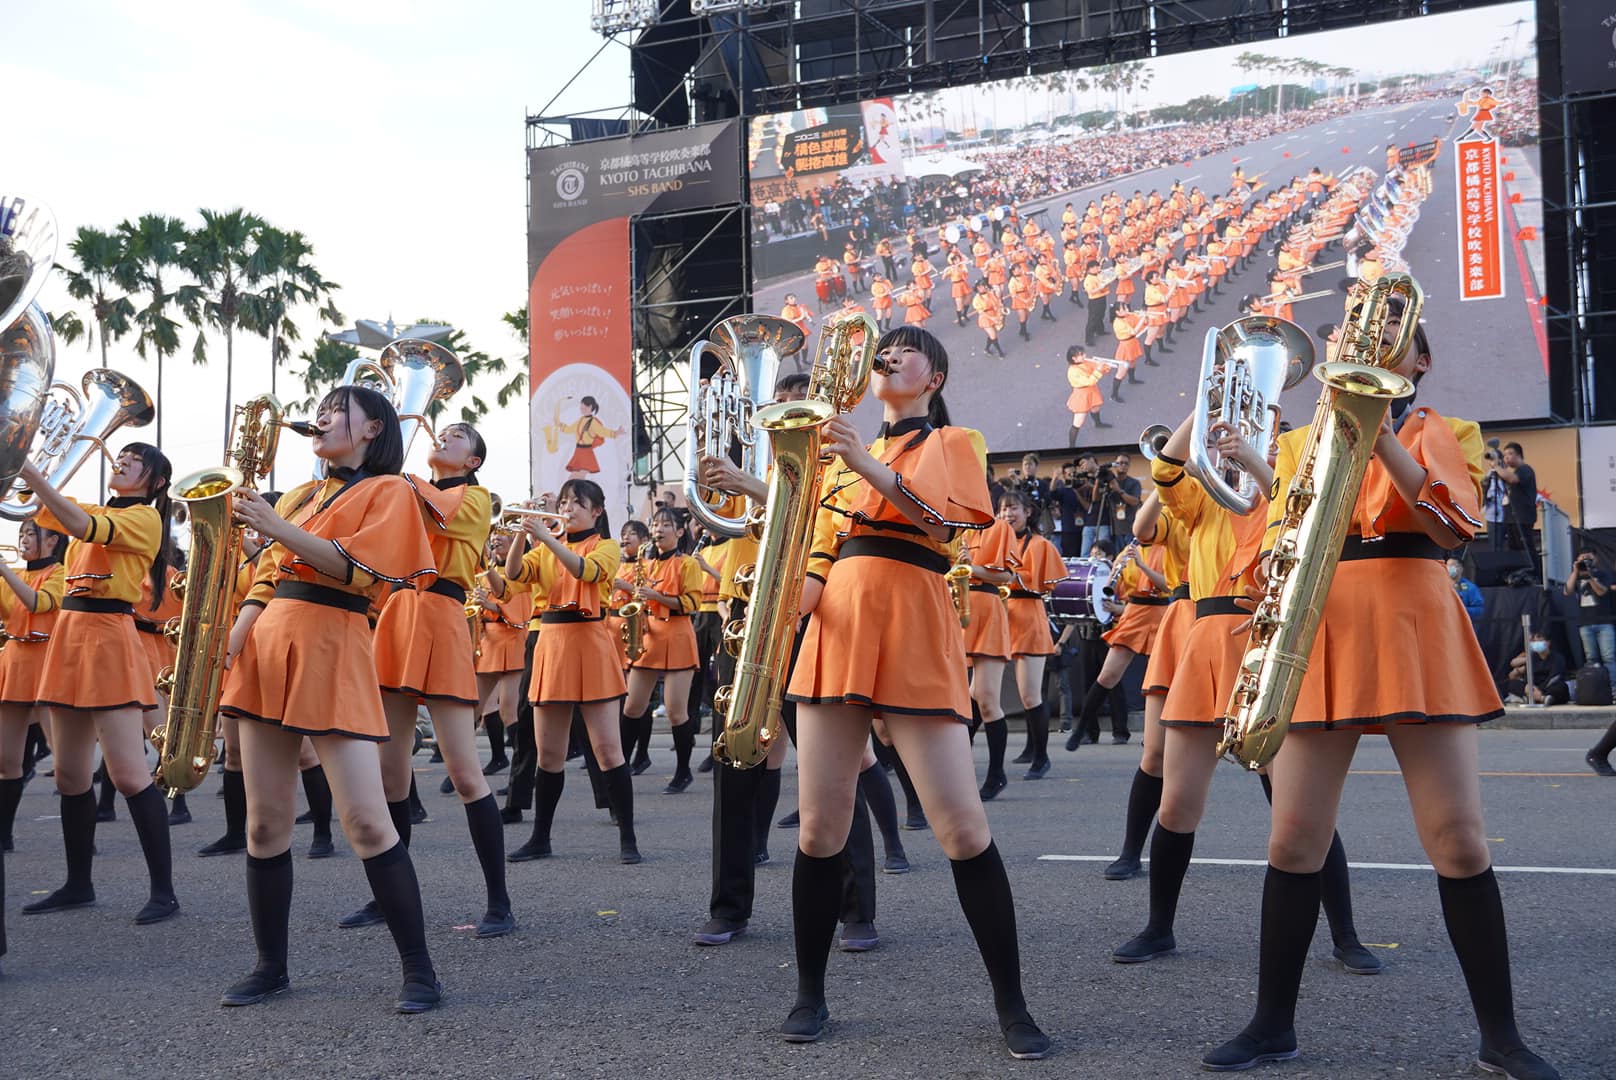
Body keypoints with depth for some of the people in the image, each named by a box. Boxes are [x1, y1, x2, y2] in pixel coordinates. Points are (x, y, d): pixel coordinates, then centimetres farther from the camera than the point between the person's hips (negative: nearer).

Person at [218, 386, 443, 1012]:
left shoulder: (386, 490, 3)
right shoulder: (298, 496, 22)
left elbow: (363, 571, -11)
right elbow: (268, 579, 21)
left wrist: (279, 530, -16)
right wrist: (236, 631, 4)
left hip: (332, 653, -7)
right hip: (266, 650, 7)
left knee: (366, 821, -12)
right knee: (265, 821, 6)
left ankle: (418, 969, -4)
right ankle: (270, 966, 17)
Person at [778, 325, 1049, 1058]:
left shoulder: (949, 442, 8)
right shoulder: (849, 452, 22)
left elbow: (944, 521, -13)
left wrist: (868, 467, -25)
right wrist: (799, 589, 0)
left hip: (912, 636, -4)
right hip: (837, 633, 5)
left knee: (963, 828, -9)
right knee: (820, 829, 3)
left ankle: (1011, 1004, 2)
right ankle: (811, 994, 15)